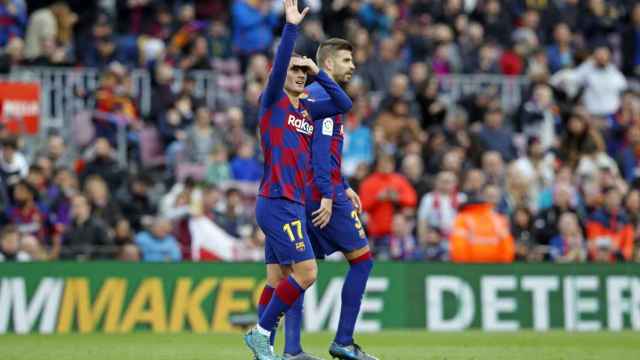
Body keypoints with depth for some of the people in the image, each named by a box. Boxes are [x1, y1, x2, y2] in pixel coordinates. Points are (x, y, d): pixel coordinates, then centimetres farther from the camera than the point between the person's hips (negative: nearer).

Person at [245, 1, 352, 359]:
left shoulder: (306, 109, 16)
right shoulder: (272, 101, -4)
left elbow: (343, 104, 16)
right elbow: (279, 64, -19)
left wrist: (319, 72, 10)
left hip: (291, 203, 8)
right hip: (278, 202, -8)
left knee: (278, 280, 7)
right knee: (306, 272, -13)